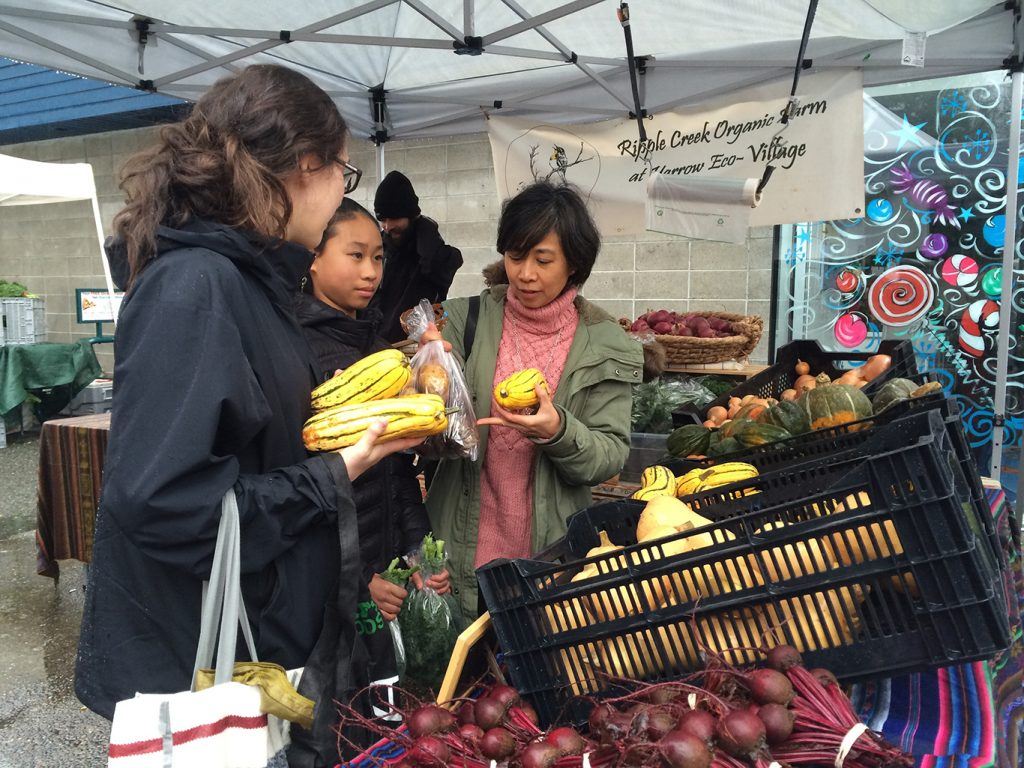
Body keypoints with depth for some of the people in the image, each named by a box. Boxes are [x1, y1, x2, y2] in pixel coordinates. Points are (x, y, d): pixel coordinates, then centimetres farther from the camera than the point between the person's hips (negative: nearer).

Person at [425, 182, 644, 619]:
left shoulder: (604, 345, -4)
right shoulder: (467, 321, -4)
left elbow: (611, 457, -5)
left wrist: (558, 432, -25)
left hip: (551, 550, 0)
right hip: (462, 550, 1)